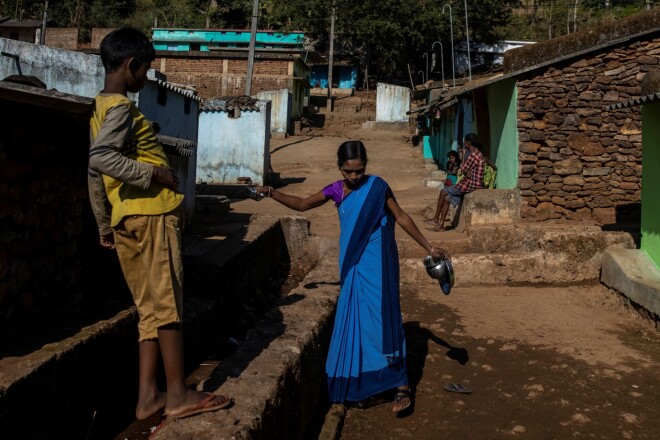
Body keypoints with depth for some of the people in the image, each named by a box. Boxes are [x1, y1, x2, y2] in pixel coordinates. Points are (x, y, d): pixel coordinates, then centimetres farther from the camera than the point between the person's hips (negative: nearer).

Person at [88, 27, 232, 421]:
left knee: (151, 308, 9)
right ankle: (178, 395, 1)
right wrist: (155, 173, -20)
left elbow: (95, 171, 21)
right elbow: (102, 158, -26)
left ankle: (148, 397, 11)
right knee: (169, 303, -5)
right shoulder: (121, 107, -9)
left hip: (127, 218, 9)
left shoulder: (101, 107, 20)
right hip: (151, 214, -9)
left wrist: (104, 224, 23)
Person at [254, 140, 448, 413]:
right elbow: (303, 204, 12)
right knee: (354, 321, 9)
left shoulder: (376, 186, -8)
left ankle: (402, 386, -1)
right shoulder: (336, 190, 4)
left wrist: (429, 248, -3)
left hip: (376, 264, -5)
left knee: (379, 319, -8)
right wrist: (273, 193, 0)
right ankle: (360, 384, 22)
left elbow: (401, 217, -3)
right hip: (353, 265, 5)